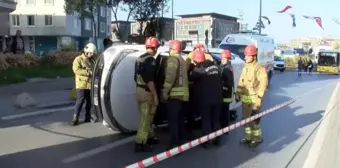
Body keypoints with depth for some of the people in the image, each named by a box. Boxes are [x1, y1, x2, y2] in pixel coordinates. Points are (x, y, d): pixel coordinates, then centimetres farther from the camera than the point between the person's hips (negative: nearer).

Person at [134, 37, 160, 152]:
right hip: (147, 92, -9)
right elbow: (149, 80, -22)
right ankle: (140, 143, -2)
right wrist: (155, 95, -19)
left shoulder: (139, 59, 13)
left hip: (139, 90, 9)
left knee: (146, 117, 20)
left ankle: (150, 137, 33)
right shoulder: (150, 60, -16)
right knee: (146, 118, -4)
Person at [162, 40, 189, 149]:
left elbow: (170, 76, -19)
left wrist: (165, 91, -17)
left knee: (173, 120, -9)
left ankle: (174, 145, -9)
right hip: (182, 93, 10)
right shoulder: (182, 60, 22)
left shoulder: (173, 59, -7)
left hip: (175, 93, -9)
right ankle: (180, 141, 25)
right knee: (180, 119, 17)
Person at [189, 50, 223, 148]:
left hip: (205, 99, -6)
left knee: (206, 121, 3)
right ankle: (217, 140, 20)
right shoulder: (215, 66, 8)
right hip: (217, 98, 6)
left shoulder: (198, 69, -12)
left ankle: (207, 141, 4)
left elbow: (190, 78, -1)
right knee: (216, 119, 15)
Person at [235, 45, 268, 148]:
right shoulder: (245, 68, 13)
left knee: (254, 120, -4)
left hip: (254, 99, -8)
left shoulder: (259, 68, -13)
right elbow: (241, 82, 17)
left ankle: (257, 139, 11)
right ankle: (248, 137, 26)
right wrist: (238, 93, 11)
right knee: (246, 119, 14)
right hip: (245, 98, 8)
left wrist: (259, 97, -24)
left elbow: (263, 83, -19)